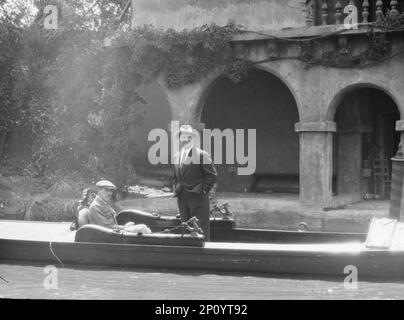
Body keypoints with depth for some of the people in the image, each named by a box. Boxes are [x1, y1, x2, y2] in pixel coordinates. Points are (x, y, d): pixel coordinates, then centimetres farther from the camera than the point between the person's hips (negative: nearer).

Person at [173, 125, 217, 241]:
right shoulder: (176, 157, 12)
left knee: (201, 230, -5)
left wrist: (204, 190, -8)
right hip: (181, 198, 6)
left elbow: (212, 174, -5)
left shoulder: (202, 155, -5)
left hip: (198, 197, -5)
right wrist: (175, 189, 12)